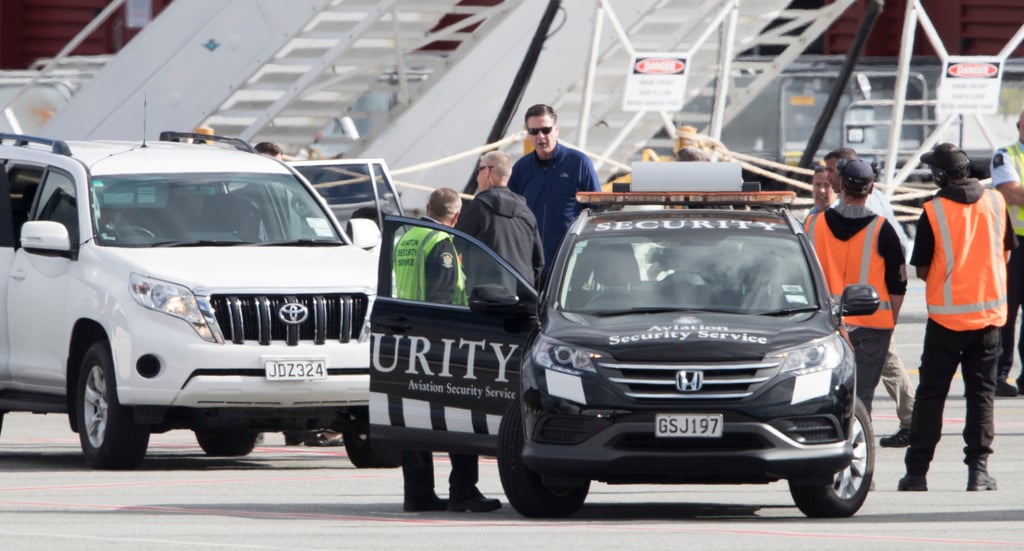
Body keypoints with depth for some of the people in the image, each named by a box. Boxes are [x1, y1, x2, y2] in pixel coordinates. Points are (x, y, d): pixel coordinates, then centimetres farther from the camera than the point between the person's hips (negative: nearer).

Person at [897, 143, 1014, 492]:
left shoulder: (933, 212, -12)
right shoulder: (996, 202, -1)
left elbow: (922, 270, -6)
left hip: (947, 316, -3)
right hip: (989, 312, 3)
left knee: (930, 395, 5)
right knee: (981, 393, 8)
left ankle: (917, 472, 5)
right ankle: (978, 469, 2)